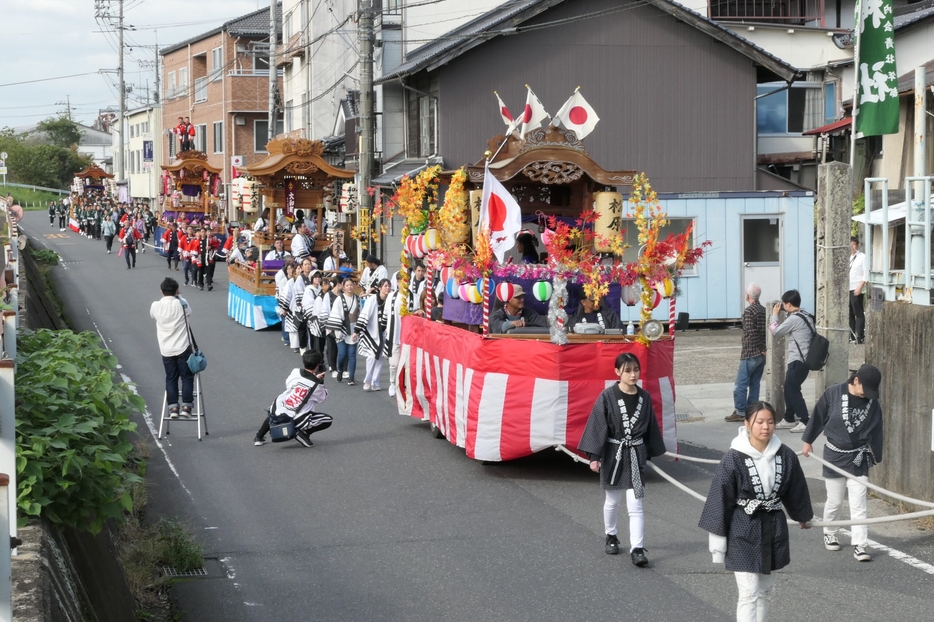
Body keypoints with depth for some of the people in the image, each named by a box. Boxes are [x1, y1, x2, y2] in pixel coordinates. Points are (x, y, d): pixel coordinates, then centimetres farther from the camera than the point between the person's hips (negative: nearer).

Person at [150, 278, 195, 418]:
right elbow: (189, 313, 11)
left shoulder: (156, 306, -5)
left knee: (171, 379, 10)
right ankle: (186, 405, 3)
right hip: (183, 348, -2)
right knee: (187, 377, 8)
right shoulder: (182, 303, -9)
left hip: (166, 350, 2)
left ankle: (173, 407, 4)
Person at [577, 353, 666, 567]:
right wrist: (594, 456, -13)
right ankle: (611, 536, 38)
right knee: (612, 501, 16)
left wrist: (651, 453, 12)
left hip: (636, 455, 1)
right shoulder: (608, 397, -11)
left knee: (635, 504, -5)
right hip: (613, 453, -1)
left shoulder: (645, 397, -1)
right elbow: (598, 425, -10)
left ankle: (637, 549, -6)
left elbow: (651, 427, 8)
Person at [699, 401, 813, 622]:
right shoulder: (734, 458, -16)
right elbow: (721, 497, -11)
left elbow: (795, 490, 14)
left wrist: (802, 517, 29)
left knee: (766, 589, 16)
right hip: (743, 531, -5)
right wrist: (717, 538, -9)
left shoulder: (786, 456, -3)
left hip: (773, 529, 5)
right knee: (749, 592, -9)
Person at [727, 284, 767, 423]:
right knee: (754, 384, 11)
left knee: (741, 384, -3)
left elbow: (751, 333, -19)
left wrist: (760, 350, -12)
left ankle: (740, 412, -4)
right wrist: (764, 350, 9)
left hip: (750, 354, -8)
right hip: (762, 354, 8)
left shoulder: (749, 311, -14)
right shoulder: (764, 311, 10)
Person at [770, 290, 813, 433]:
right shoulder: (805, 316, 12)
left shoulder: (794, 319, -18)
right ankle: (789, 419, 24)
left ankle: (804, 422, -9)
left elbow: (776, 331, -8)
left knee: (793, 390, -7)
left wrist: (775, 314, 4)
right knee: (789, 389, 16)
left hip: (798, 361, -10)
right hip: (801, 359, 10)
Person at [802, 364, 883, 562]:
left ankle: (860, 545, -4)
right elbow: (818, 417, 0)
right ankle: (829, 534, 32)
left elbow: (875, 433, 6)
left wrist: (875, 457, 10)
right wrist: (808, 441, 9)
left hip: (859, 458, 1)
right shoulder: (834, 394, -12)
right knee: (834, 501, 8)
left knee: (859, 503, -4)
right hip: (835, 455, -1)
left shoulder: (873, 404, -4)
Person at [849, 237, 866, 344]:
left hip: (856, 290, -7)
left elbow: (865, 274, -9)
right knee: (849, 314, 8)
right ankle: (852, 337, 13)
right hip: (847, 289, 7)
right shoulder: (848, 257, 17)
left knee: (858, 313, -6)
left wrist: (860, 287, -17)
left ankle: (860, 337, -5)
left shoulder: (862, 257, -4)